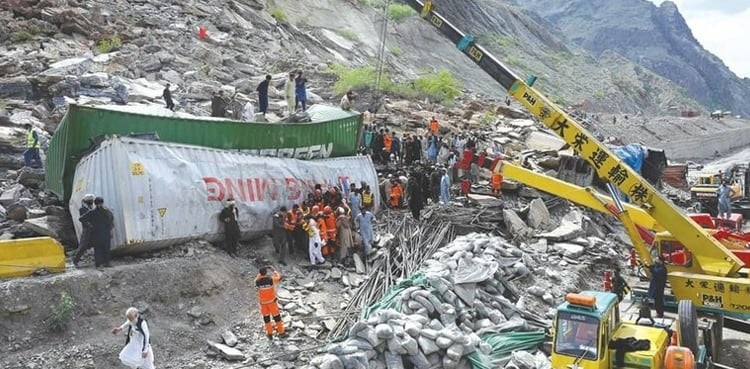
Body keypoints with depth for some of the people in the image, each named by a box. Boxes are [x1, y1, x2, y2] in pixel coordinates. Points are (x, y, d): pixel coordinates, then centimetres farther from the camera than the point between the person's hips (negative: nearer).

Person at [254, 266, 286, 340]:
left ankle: (269, 333, 23)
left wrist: (260, 273, 10)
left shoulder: (258, 282, -17)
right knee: (276, 316, 12)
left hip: (263, 302, 1)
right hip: (272, 301, -1)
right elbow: (279, 278, 1)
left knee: (266, 317, 17)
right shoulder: (271, 279, -21)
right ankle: (281, 332, 21)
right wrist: (274, 270, 11)